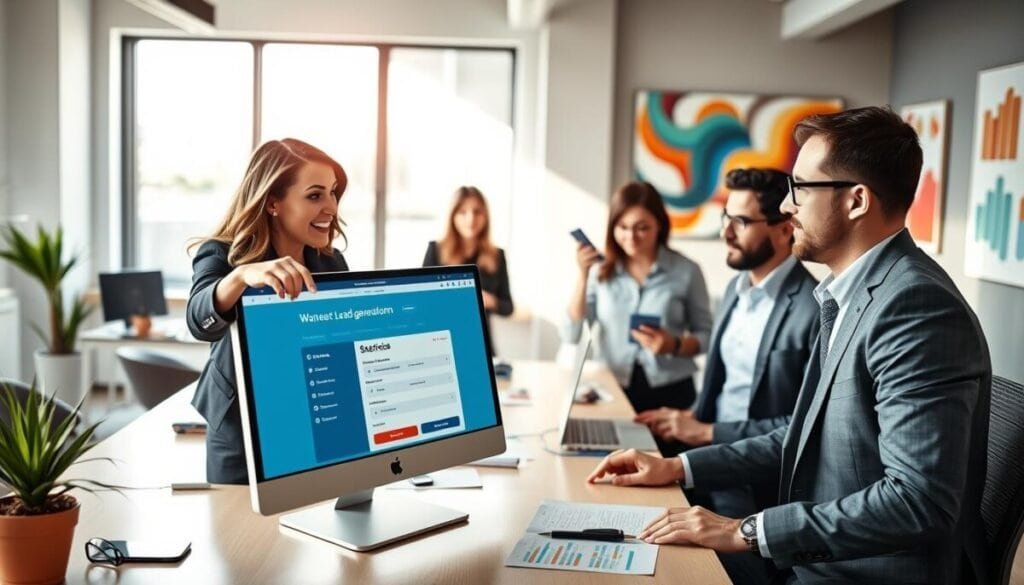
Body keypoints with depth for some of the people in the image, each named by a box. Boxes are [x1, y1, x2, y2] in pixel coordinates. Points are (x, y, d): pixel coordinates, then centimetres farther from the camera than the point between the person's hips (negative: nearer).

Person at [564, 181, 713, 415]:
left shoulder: (686, 271, -1)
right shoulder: (601, 269, 2)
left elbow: (706, 336, 5)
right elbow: (571, 335, -3)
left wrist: (674, 345, -15)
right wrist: (583, 275, -10)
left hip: (670, 391, -1)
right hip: (613, 389, 1)